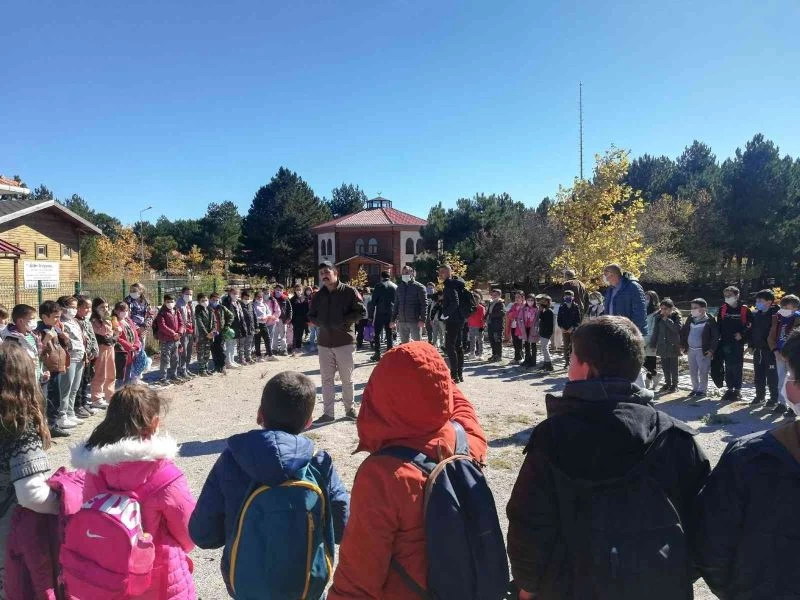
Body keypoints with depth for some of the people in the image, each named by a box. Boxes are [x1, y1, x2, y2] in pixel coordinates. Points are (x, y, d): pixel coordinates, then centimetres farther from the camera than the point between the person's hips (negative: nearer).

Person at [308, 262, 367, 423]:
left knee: (347, 379, 7)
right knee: (326, 379, 7)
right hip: (324, 343, 4)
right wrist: (322, 324, -4)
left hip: (345, 341, -4)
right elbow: (311, 315, 17)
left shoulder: (349, 291, -5)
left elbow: (362, 312, -8)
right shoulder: (319, 295, 9)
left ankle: (349, 409, 23)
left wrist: (342, 321, -15)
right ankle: (328, 413, 15)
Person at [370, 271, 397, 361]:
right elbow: (397, 301, 7)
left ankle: (377, 354, 2)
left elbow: (374, 300, -5)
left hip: (380, 313, -3)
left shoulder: (379, 286, -6)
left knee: (377, 333, 5)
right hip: (391, 313, 3)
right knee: (389, 334, 10)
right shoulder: (395, 287, 5)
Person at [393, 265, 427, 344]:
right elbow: (396, 304, 19)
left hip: (415, 322, -5)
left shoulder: (419, 287, -2)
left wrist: (422, 319, -16)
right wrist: (393, 319, 14)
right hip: (402, 321, 6)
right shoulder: (399, 287, 14)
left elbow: (424, 304, -8)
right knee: (404, 344, 11)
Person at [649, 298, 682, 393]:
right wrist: (653, 344, 6)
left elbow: (677, 328, -22)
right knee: (664, 366, 11)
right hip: (662, 345, 4)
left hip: (673, 346, -4)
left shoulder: (676, 316, -6)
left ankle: (674, 385, 15)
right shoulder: (658, 317, 4)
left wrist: (667, 320, -20)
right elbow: (655, 331, 7)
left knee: (673, 366, 5)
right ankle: (667, 383, 24)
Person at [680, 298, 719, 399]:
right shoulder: (690, 319, 8)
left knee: (703, 372, -1)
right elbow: (683, 332, 17)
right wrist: (683, 345, 10)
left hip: (703, 351, -6)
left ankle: (702, 390, 10)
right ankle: (695, 389, 25)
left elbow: (716, 336, -10)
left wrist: (711, 350, -14)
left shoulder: (709, 320, -10)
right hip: (691, 349, 6)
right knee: (692, 372, 13)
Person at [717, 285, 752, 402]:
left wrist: (742, 334, -12)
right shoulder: (722, 309, 6)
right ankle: (729, 388, 17)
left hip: (738, 343, -3)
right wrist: (719, 337, 6)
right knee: (728, 367, 8)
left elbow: (750, 325, -3)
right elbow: (719, 325, 11)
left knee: (737, 367, -1)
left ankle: (737, 390, 8)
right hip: (725, 342, 3)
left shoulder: (744, 309, -5)